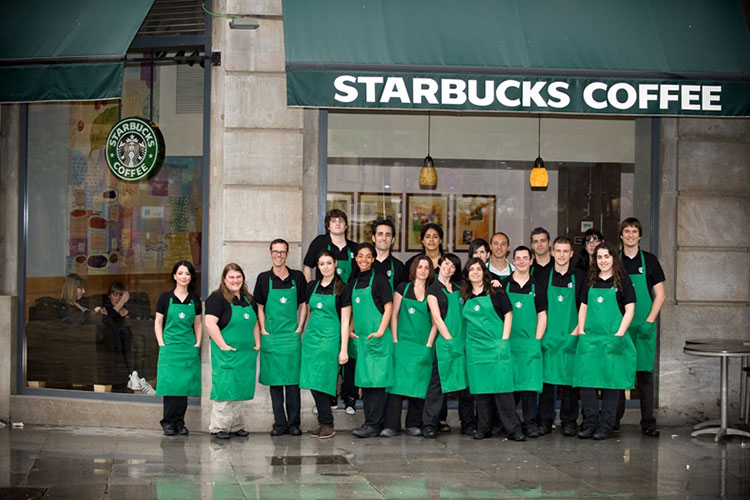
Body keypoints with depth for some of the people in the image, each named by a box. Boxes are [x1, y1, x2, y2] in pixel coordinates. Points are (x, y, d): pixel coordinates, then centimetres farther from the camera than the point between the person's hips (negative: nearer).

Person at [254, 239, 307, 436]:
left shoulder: (297, 277, 5)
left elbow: (303, 305, 10)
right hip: (270, 337, 1)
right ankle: (279, 423, 9)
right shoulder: (264, 278, 5)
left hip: (292, 336, 0)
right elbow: (259, 307, 8)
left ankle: (294, 423, 5)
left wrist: (299, 328, 1)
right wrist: (263, 331, -1)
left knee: (292, 381, -2)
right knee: (274, 381, 3)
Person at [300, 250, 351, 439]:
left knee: (321, 382, -10)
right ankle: (324, 423, 9)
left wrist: (343, 349, -9)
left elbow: (345, 321, -5)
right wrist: (304, 336, 16)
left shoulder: (342, 288, -2)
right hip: (311, 337, 5)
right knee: (312, 382, 1)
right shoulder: (312, 287, 12)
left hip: (330, 338, -5)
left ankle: (327, 425, -2)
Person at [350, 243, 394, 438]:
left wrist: (380, 332, -15)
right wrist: (349, 330, 11)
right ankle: (369, 420, 15)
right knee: (364, 381, 8)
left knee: (376, 380, -8)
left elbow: (388, 307, -8)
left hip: (377, 337, -7)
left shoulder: (378, 279, -4)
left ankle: (374, 425, -8)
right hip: (360, 338, 7)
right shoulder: (354, 281, 16)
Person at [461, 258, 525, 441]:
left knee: (502, 388, -8)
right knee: (480, 388, 3)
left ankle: (513, 429, -7)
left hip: (496, 345, -3)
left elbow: (508, 315, 3)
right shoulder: (465, 297, 13)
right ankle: (483, 428, 10)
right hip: (475, 348, 4)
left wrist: (504, 340, -5)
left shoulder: (495, 292, 4)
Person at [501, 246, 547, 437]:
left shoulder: (537, 287, 10)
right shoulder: (503, 285, 7)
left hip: (530, 342, 0)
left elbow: (542, 316, 9)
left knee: (529, 382, -5)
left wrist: (537, 340, -1)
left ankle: (530, 423, -1)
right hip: (507, 342, 0)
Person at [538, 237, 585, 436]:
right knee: (546, 377, 0)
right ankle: (545, 421, 6)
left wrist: (577, 329, -4)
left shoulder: (579, 276, 5)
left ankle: (569, 421, 8)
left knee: (569, 378, 1)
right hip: (548, 335, 1)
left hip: (571, 336, 0)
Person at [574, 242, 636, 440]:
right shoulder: (591, 281, 14)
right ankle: (590, 424, 6)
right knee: (586, 381, -2)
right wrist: (581, 332, 5)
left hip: (613, 340, -4)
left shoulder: (623, 280, 2)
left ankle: (606, 426, 5)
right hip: (589, 339, 4)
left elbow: (629, 310, -2)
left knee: (610, 381, 0)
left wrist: (619, 334, -10)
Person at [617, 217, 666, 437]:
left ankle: (648, 422, -1)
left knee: (645, 373, -2)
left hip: (644, 327, -1)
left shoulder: (649, 260, 5)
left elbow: (660, 295, 4)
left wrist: (649, 322, -6)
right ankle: (614, 418, 10)